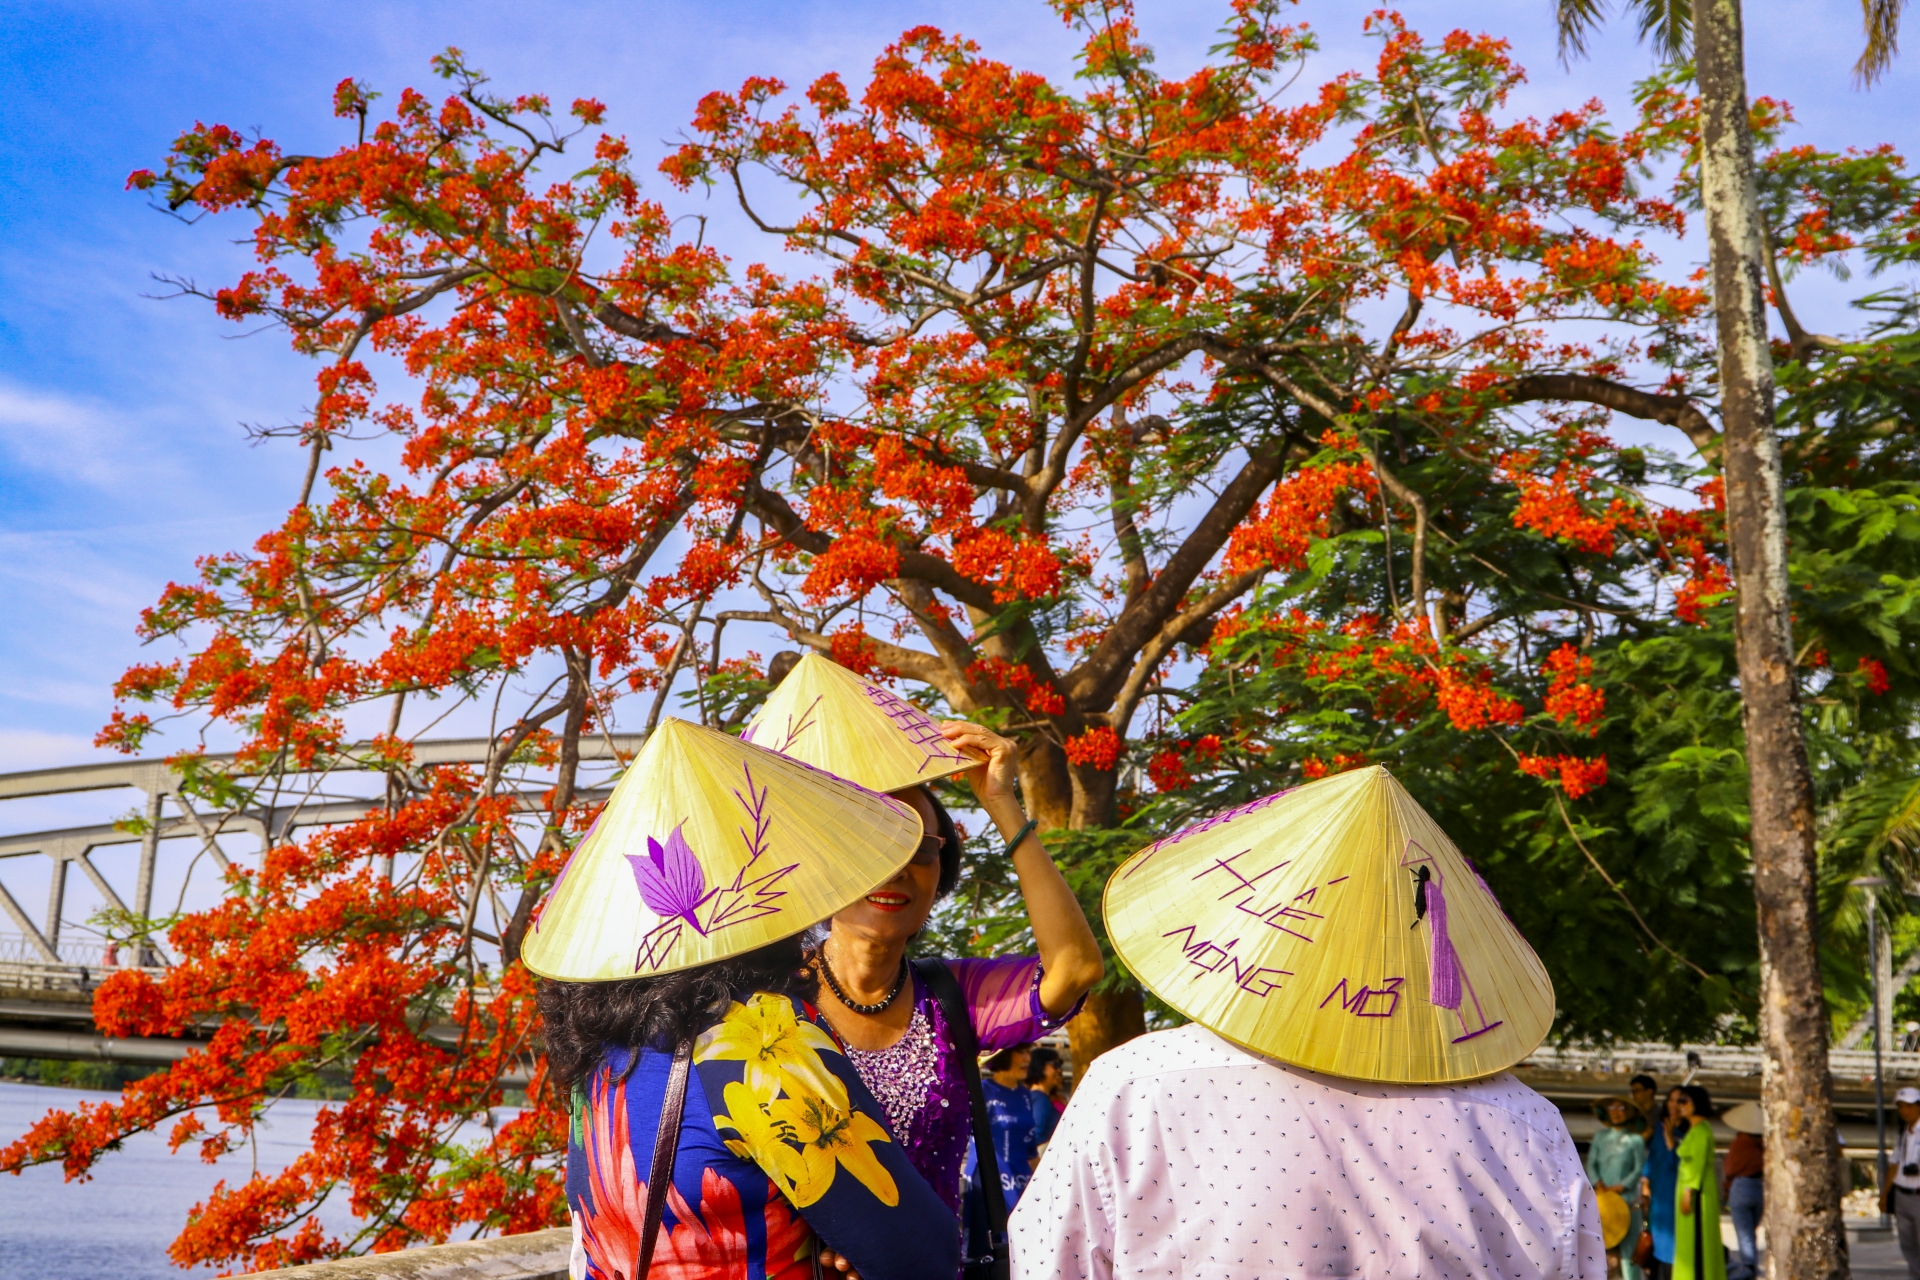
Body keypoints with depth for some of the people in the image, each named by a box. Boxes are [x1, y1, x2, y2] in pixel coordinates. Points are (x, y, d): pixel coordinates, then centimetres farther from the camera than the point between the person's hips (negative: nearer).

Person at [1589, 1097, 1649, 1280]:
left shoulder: (1636, 1140, 2)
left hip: (1627, 1198, -3)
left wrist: (1621, 1187, -12)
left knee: (1628, 1247, -3)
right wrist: (1597, 1182, -9)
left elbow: (1640, 1169, -2)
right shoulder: (1600, 1136, 11)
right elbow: (1591, 1163, 8)